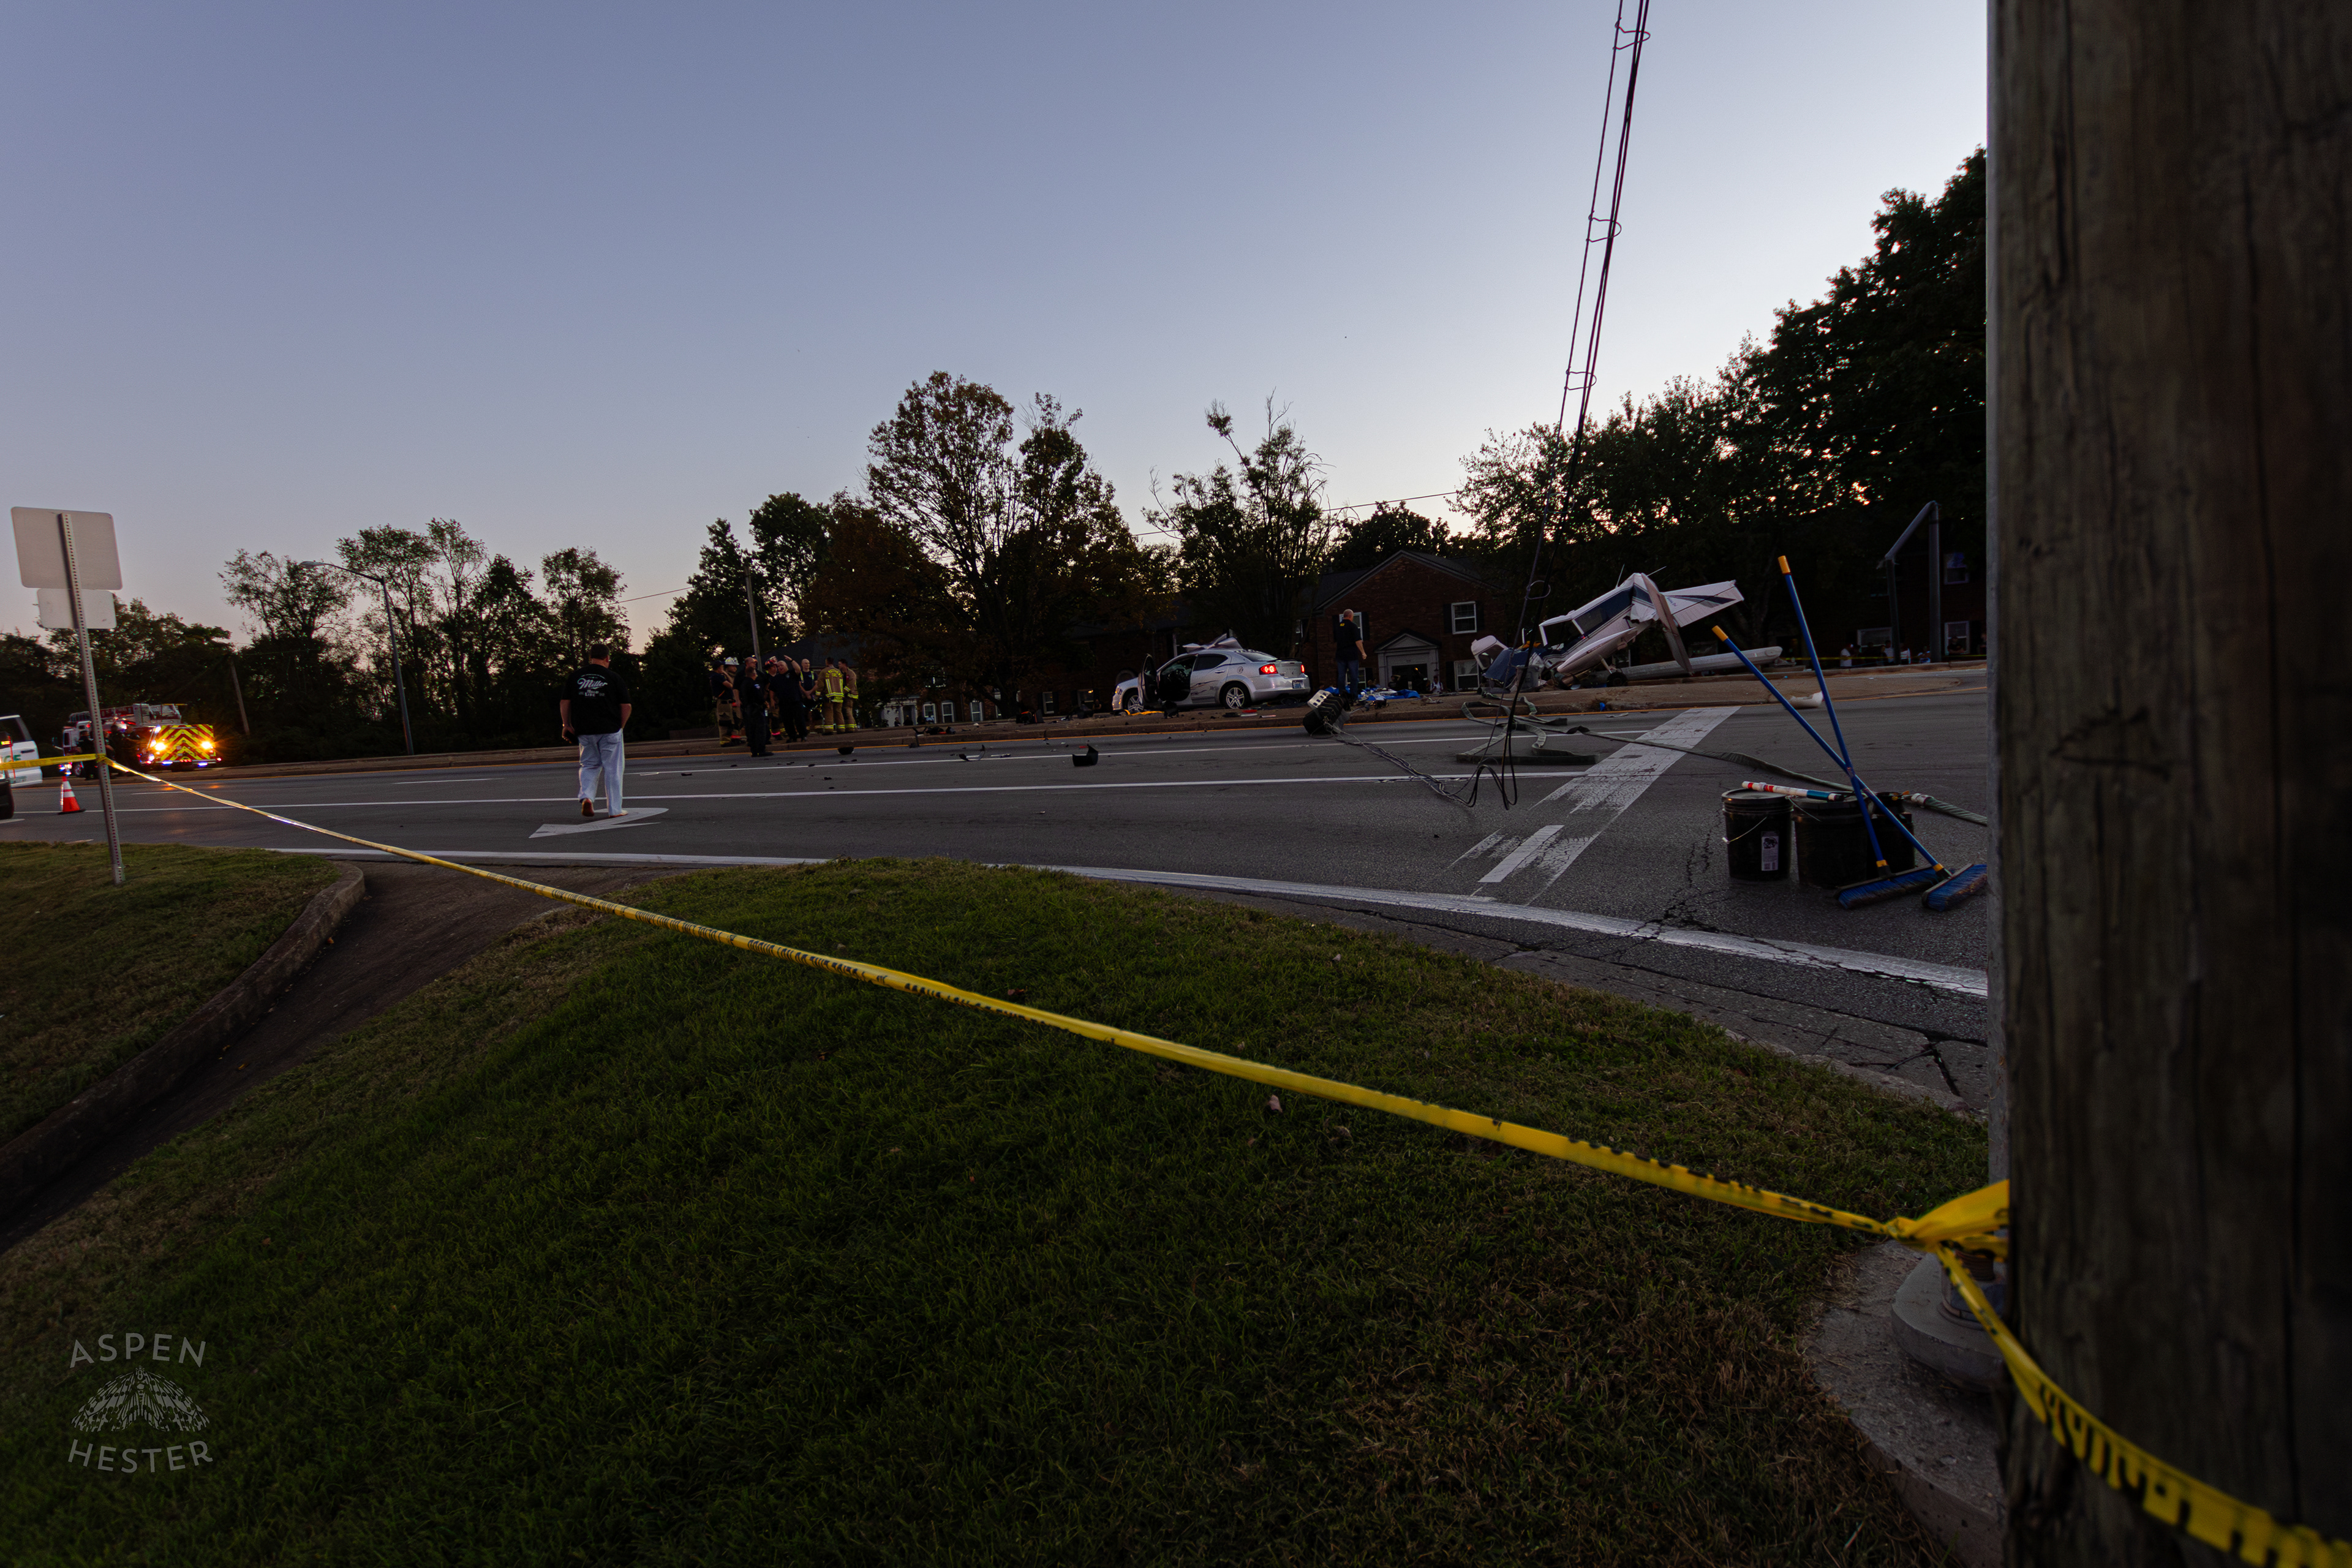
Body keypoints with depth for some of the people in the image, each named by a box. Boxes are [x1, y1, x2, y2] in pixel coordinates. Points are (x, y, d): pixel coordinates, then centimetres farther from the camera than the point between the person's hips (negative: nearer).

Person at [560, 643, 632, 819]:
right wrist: (621, 726, 9)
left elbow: (564, 703, 8)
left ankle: (586, 796, -6)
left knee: (589, 765, 17)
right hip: (609, 731, -3)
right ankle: (615, 809, 6)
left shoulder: (575, 676, 6)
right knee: (612, 769, 4)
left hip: (584, 731, 3)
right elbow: (626, 706, -2)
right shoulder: (613, 677, -3)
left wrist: (567, 725, 14)